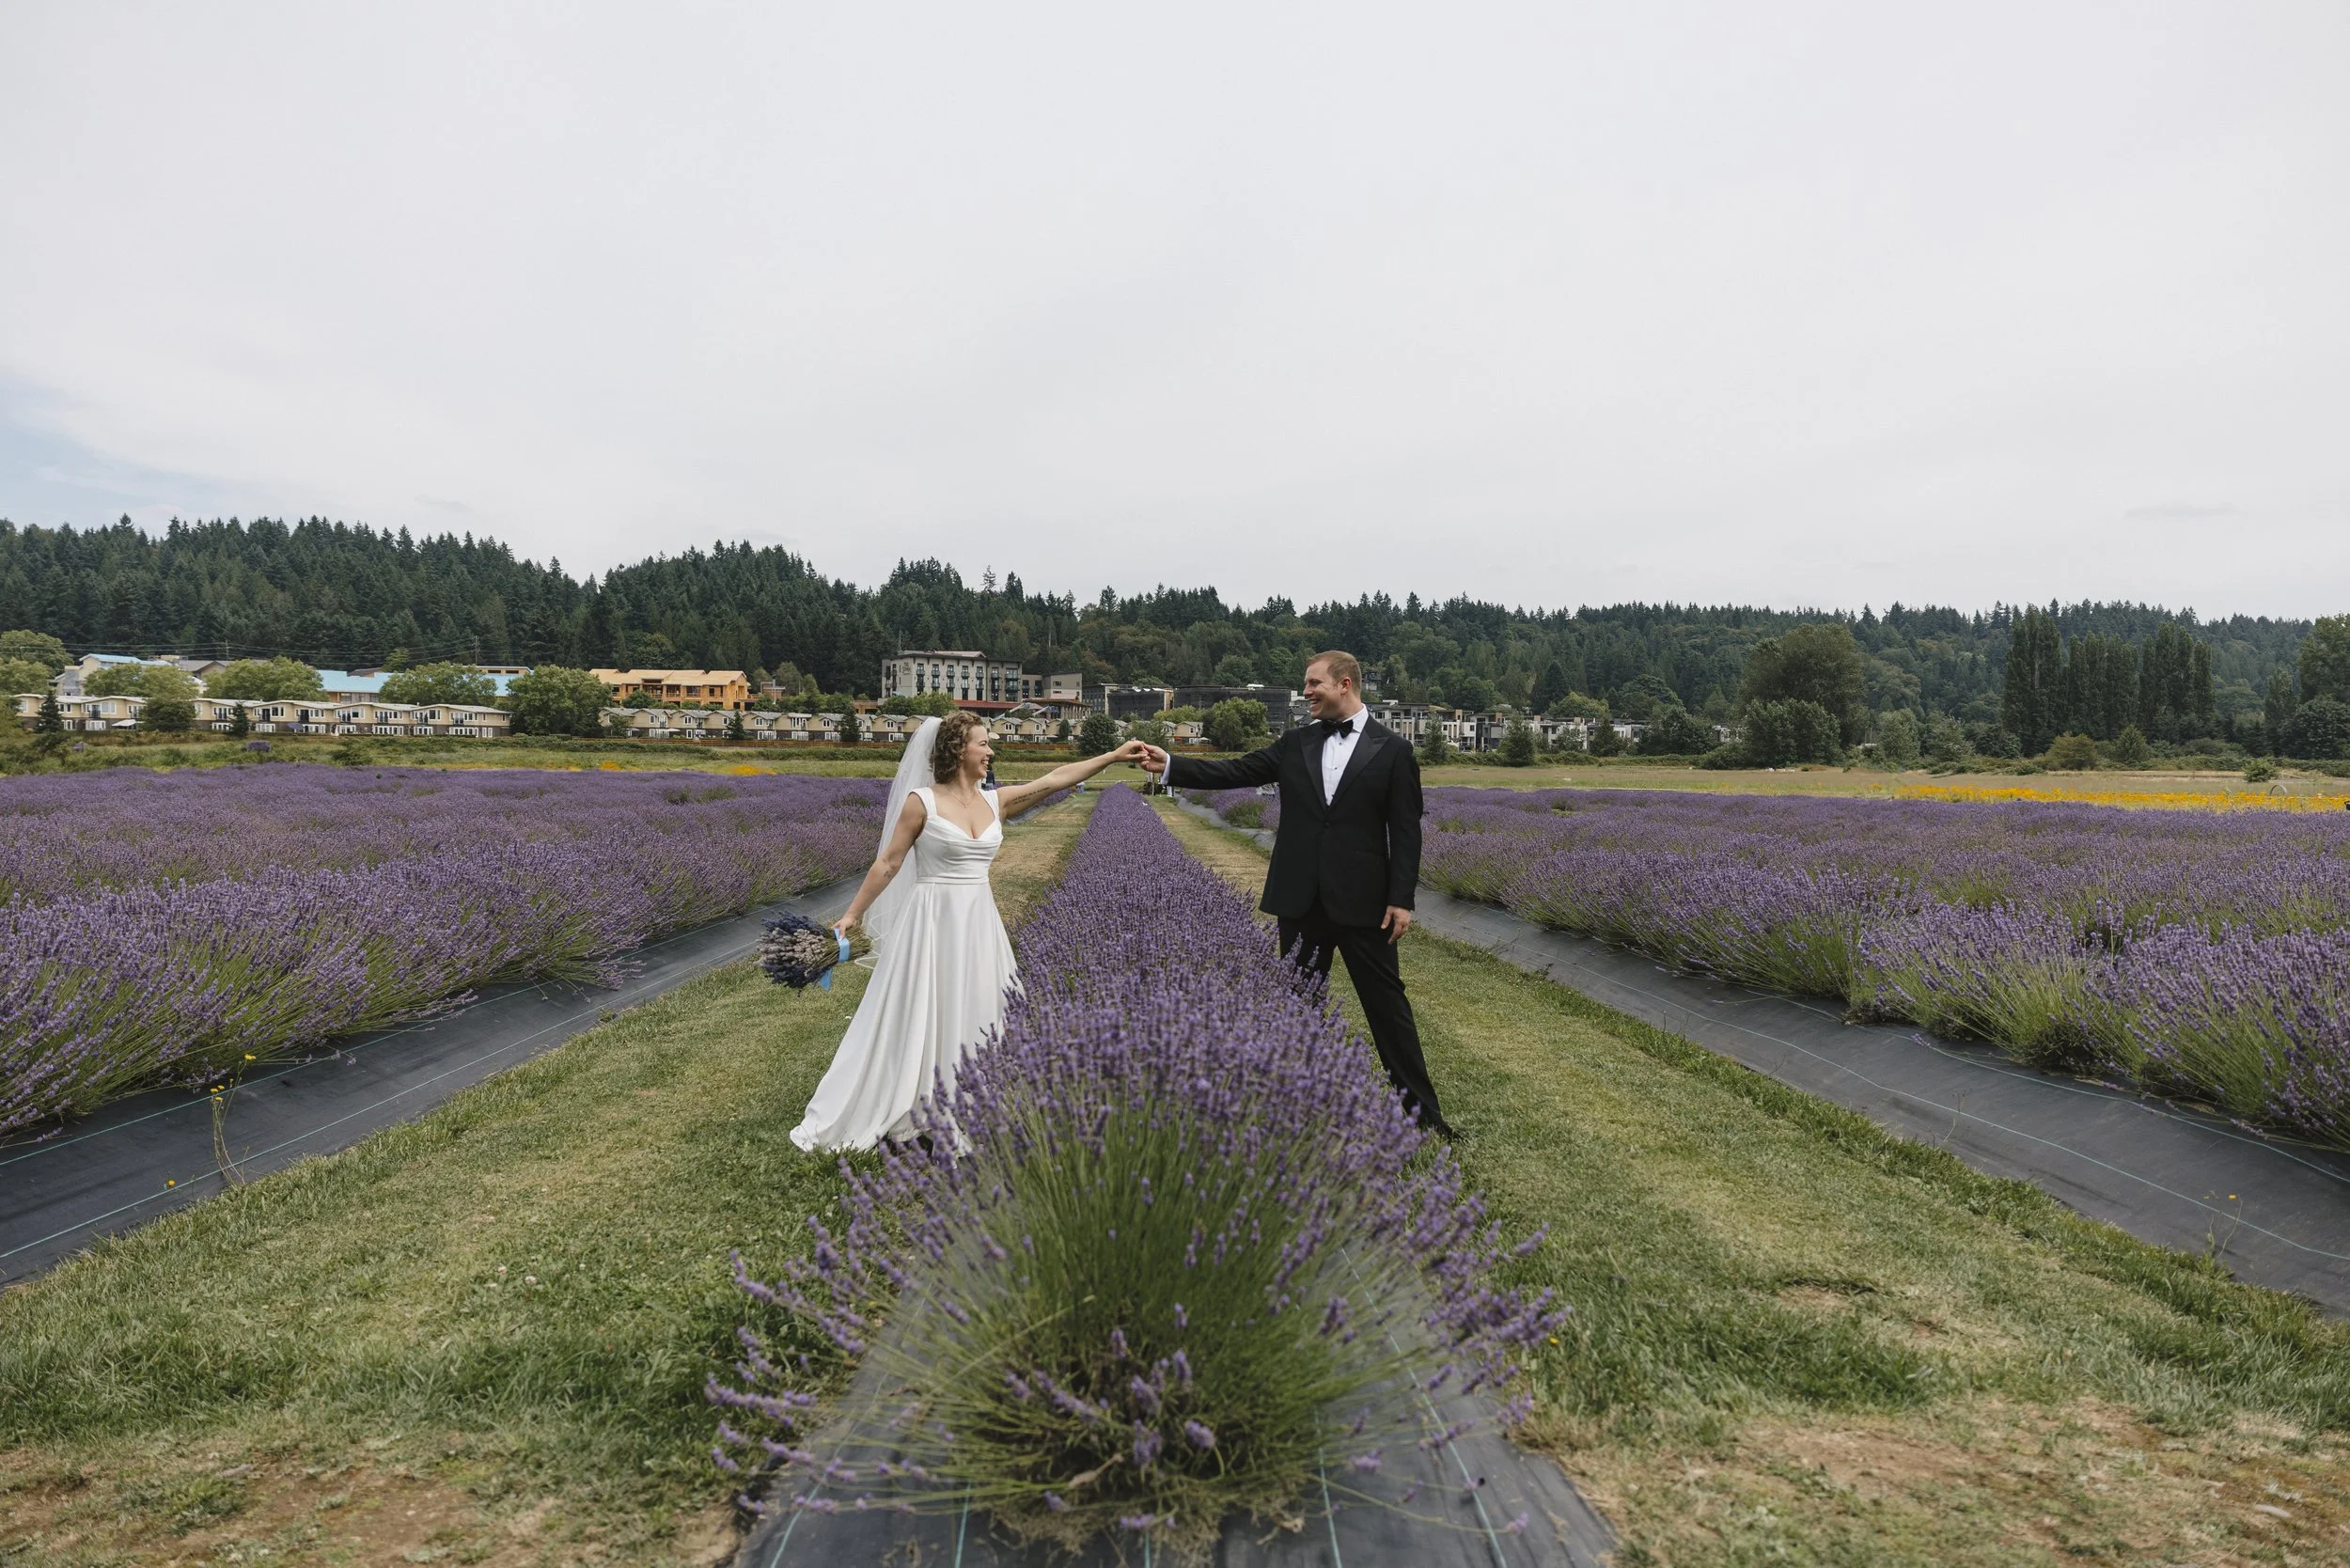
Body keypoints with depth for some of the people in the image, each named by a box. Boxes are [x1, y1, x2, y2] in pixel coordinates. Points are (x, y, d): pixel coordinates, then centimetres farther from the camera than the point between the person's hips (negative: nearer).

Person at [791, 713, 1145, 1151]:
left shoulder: (994, 802, 6)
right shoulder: (921, 802, -8)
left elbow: (1056, 778, 4)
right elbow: (888, 863, -4)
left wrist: (1116, 755, 1)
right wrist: (853, 914, -2)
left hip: (979, 924, 5)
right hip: (933, 921, -5)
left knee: (975, 1021, 9)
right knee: (918, 1021, 1)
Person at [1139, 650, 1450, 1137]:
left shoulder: (1392, 749, -3)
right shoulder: (1296, 744, 8)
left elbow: (1405, 831, -4)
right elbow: (1234, 772, 2)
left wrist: (1402, 899, -9)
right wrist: (1169, 766, -9)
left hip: (1361, 899, -4)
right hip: (1302, 898, 4)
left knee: (1386, 1000, 3)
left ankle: (1420, 1106, 14)